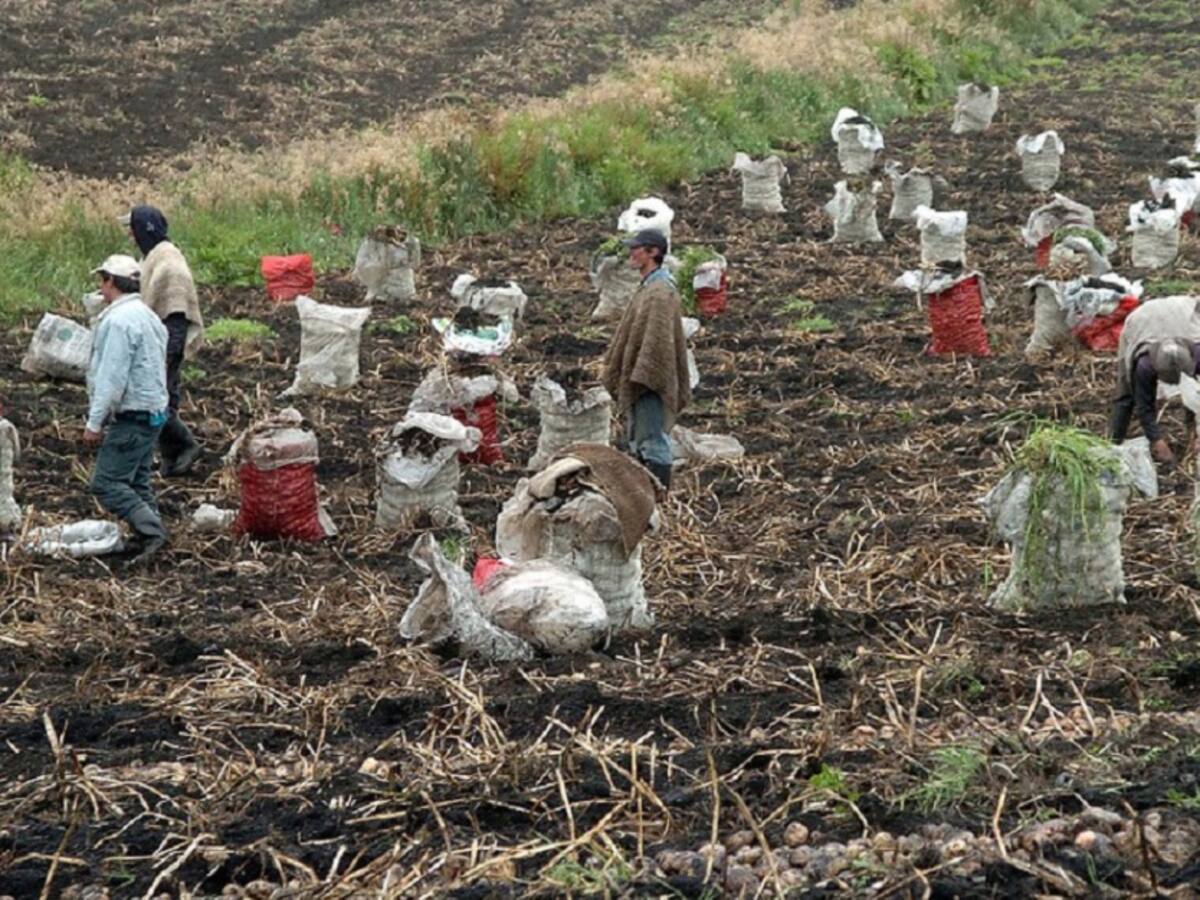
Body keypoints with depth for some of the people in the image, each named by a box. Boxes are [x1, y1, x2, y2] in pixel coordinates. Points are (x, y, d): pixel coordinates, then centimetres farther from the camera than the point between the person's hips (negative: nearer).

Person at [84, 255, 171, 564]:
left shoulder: (119, 320, -18)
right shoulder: (147, 316, 15)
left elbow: (112, 378, -22)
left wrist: (94, 422, -18)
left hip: (132, 416, -10)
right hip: (152, 411, 10)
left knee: (107, 483, -8)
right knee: (136, 481, 15)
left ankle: (151, 530, -16)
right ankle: (149, 538, 14)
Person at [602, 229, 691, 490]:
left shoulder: (660, 291, -16)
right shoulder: (648, 287, 17)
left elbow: (657, 338, -22)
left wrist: (641, 376, -23)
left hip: (650, 381, -11)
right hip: (640, 380, 11)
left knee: (653, 441, -8)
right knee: (639, 440, 15)